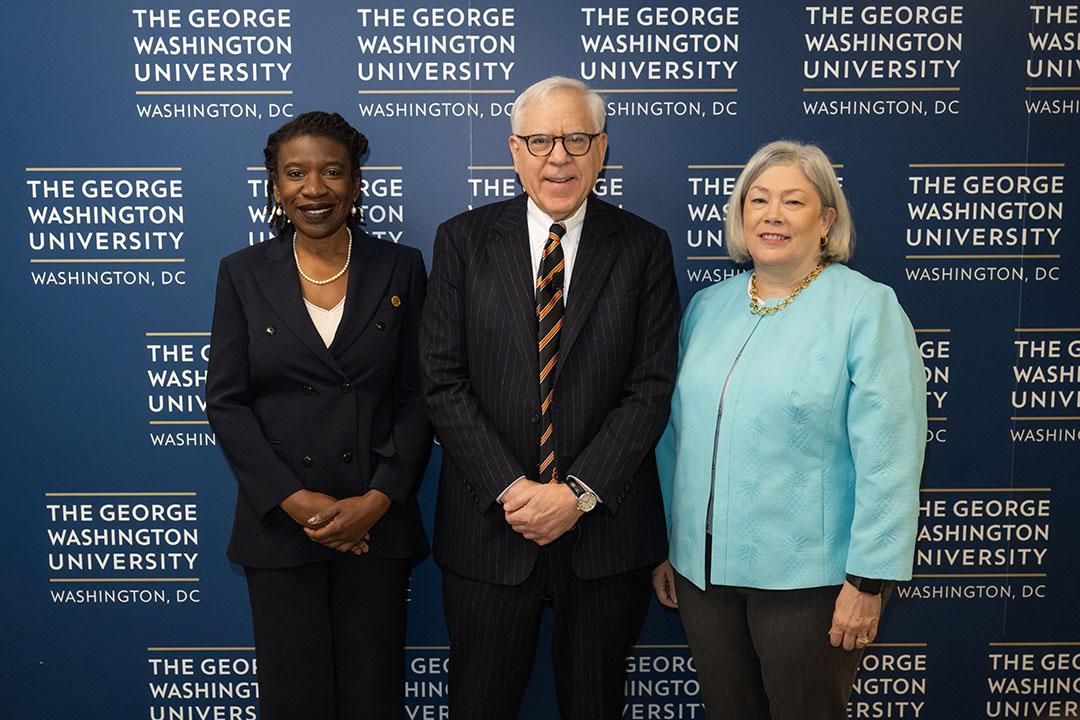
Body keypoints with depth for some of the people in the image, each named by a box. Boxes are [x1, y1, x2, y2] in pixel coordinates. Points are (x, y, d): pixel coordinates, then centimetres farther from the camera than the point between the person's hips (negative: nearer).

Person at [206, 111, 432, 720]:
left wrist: (378, 499, -10)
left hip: (377, 521, 0)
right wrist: (293, 500, -11)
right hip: (280, 523, 0)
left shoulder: (400, 269, 3)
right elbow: (226, 401, -1)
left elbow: (418, 396, 0)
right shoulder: (244, 273, 3)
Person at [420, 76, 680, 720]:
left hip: (606, 529, 0)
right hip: (489, 526, 0)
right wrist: (509, 488, -12)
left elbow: (651, 387, -5)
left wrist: (577, 493, -13)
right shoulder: (463, 240, 1)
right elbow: (444, 381, -4)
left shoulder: (644, 248, 0)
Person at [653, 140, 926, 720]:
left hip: (809, 579, -5)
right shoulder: (707, 306, 7)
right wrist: (664, 545, 12)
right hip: (703, 568, 5)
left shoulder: (866, 308, -9)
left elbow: (888, 458, -13)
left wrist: (868, 580, -15)